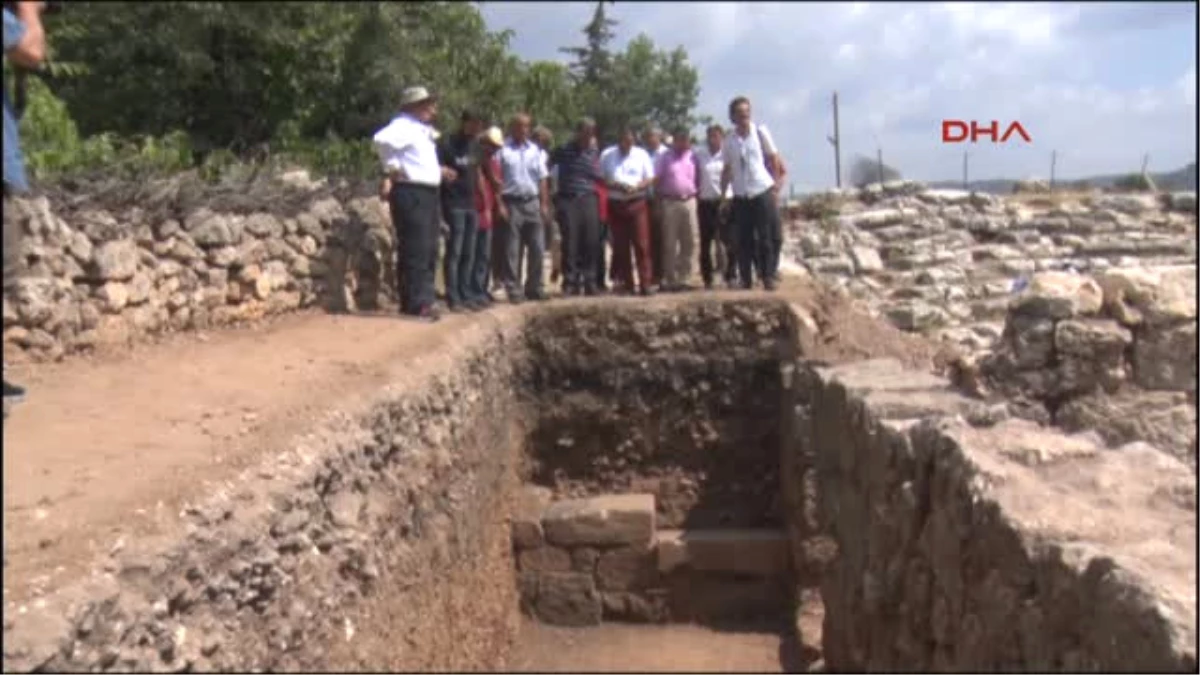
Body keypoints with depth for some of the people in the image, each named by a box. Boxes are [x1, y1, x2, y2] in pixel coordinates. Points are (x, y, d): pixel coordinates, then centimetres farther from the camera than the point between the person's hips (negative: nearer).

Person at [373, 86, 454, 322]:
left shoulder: (422, 130, 20)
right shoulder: (404, 125, -11)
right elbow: (382, 139, -30)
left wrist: (438, 170, 23)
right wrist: (392, 168, -21)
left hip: (426, 194, 10)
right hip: (411, 194, -10)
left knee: (428, 251, 13)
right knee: (415, 251, -10)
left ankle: (423, 300, 20)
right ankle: (416, 303, -7)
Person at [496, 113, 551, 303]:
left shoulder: (535, 150, 12)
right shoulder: (503, 150, -3)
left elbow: (543, 178, 13)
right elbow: (496, 179, -6)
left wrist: (544, 204, 6)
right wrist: (500, 205, -12)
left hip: (532, 202, 4)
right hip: (512, 203, -4)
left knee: (537, 248, 4)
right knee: (512, 251, 0)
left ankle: (534, 288, 14)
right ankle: (513, 290, 7)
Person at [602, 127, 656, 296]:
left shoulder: (642, 155, 7)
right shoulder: (607, 155, 7)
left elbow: (650, 179, 6)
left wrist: (636, 187, -13)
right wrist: (614, 185, -13)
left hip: (637, 203, -1)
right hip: (615, 204, 1)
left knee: (642, 244, -8)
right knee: (620, 246, 3)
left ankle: (646, 283, -7)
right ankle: (626, 284, 9)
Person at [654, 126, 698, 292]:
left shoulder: (692, 157, 11)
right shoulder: (664, 158, 3)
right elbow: (656, 181, 0)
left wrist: (696, 195, 1)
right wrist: (659, 202, -6)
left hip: (689, 202, 3)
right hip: (670, 202, -3)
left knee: (689, 242, 2)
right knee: (670, 244, -1)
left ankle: (683, 277, 11)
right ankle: (670, 280, 4)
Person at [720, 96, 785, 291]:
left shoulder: (760, 132, -1)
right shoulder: (729, 141, 5)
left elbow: (773, 158, 4)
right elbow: (727, 169, 11)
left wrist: (776, 183, -1)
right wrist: (723, 194, 7)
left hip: (762, 192, -2)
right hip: (740, 196, 2)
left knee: (764, 237, 0)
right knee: (743, 239, 4)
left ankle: (768, 277, 6)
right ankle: (745, 279, 11)